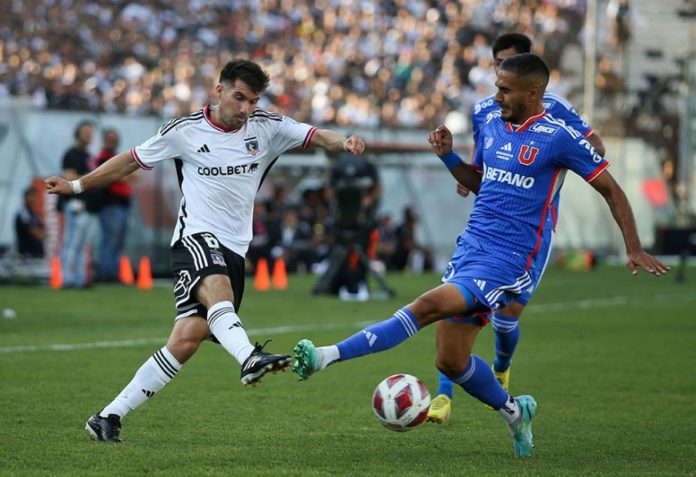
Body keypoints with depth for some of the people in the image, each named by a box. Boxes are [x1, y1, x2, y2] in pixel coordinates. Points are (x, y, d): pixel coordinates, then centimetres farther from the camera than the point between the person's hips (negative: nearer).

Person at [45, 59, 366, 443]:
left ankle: (109, 417, 0)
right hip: (196, 238, -3)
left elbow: (315, 136, -2)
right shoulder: (185, 131, 2)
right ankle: (249, 357, -65)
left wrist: (344, 143, -25)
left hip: (234, 250, 3)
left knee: (186, 342, -6)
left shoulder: (267, 128, 7)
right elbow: (132, 160, 12)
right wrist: (75, 185, 13)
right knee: (218, 289, -37)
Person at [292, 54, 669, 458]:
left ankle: (329, 356, -33)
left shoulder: (559, 137, -7)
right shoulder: (492, 127, 12)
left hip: (506, 261, -7)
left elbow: (611, 190, 0)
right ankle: (513, 410, 30)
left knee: (428, 305, -26)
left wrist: (634, 248, -4)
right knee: (451, 361, 6)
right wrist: (448, 156, 8)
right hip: (469, 247, 8)